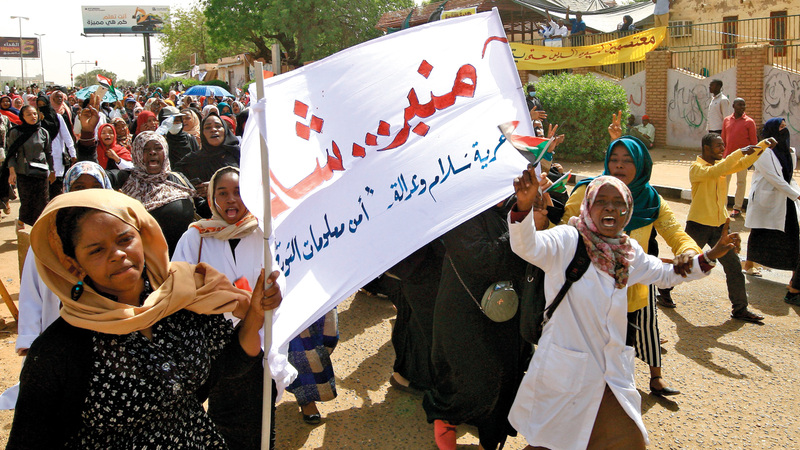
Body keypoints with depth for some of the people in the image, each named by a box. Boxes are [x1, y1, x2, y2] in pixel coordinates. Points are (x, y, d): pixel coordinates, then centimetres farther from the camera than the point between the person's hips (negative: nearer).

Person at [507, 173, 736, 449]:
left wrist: (710, 256, 16)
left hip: (611, 373, 6)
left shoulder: (629, 251, 5)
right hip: (564, 373, -5)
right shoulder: (568, 240, -14)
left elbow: (665, 275, 22)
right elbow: (527, 247, -34)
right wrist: (524, 205, -52)